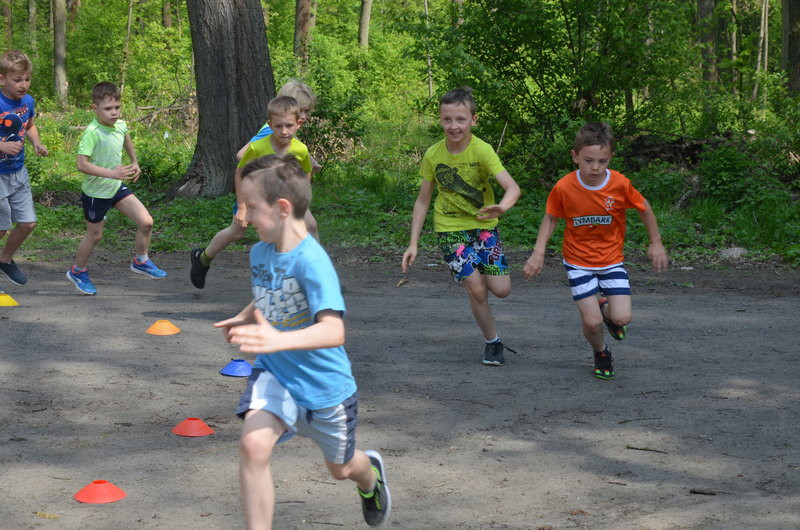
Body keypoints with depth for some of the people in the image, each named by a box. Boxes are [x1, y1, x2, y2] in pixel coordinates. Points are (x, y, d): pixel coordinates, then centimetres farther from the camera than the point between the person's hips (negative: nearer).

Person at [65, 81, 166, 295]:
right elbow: (82, 164, -33)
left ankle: (141, 261, 20)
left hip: (117, 188, 6)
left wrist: (134, 162, 16)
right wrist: (112, 173, -38)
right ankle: (78, 272, 35)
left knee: (146, 222, -4)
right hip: (95, 192, -6)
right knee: (94, 235, 10)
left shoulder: (120, 125, -4)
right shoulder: (92, 132, -27)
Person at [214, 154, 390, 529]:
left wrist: (279, 340, -55)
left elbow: (333, 331, -39)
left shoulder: (312, 262, -27)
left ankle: (370, 474, 59)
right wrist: (243, 319, -2)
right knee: (253, 445, -26)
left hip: (324, 384, -4)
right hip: (274, 374, 4)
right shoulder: (259, 253, -4)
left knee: (340, 468, 22)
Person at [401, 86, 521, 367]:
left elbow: (512, 187, -26)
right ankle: (492, 342, 10)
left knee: (501, 289, -7)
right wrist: (413, 244, -1)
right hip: (451, 228, 0)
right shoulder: (433, 155, -8)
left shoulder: (482, 150, -16)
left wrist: (502, 206, -50)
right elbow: (423, 201, 2)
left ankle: (482, 271, 29)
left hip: (483, 224, 0)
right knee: (476, 289, -11)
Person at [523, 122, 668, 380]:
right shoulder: (564, 187, -18)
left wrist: (656, 244, 6)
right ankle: (601, 353, 26)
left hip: (612, 260, 1)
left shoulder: (620, 184, -18)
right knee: (592, 322, -9)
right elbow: (551, 218, -1)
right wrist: (538, 252, -10)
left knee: (622, 318, -12)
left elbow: (644, 208, 0)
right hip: (578, 262, -1)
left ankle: (606, 309, 26)